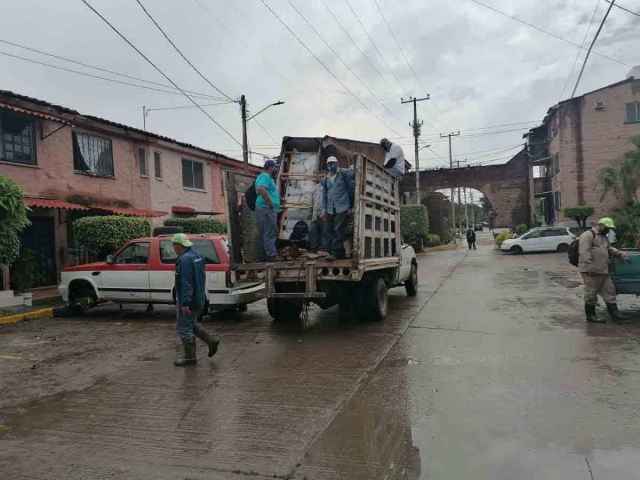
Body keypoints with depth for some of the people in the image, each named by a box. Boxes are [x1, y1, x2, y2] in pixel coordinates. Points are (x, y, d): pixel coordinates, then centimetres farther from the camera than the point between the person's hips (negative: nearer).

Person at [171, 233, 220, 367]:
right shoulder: (198, 256, 10)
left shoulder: (185, 260, -21)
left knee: (184, 328, 2)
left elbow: (186, 284, -26)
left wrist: (185, 303, -25)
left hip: (189, 301, -10)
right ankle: (211, 341, 19)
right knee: (192, 324, 24)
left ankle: (189, 357, 9)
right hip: (199, 299, 10)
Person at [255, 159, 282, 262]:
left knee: (266, 233, 12)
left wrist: (278, 198, 26)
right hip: (266, 208, -11)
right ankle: (271, 255, -7)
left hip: (267, 209, 11)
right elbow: (260, 188, -29)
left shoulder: (267, 177, 23)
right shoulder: (265, 176, -11)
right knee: (270, 233, -9)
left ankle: (268, 254, 17)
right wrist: (270, 202, -25)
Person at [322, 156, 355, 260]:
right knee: (330, 231, 5)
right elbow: (324, 196, 17)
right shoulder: (326, 179, 16)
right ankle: (335, 252, 10)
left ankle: (336, 253, -11)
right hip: (330, 209, 6)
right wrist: (324, 210, 11)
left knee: (339, 230, -12)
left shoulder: (343, 173, 1)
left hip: (342, 207, -6)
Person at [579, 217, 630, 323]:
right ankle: (590, 315, 8)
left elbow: (610, 249, 35)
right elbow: (584, 252, -19)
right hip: (591, 271, -10)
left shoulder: (604, 237, 22)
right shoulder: (588, 235, -10)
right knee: (591, 293, -2)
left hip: (603, 271, 10)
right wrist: (589, 267, -24)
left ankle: (615, 314, 14)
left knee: (610, 292, 9)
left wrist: (621, 255, 21)